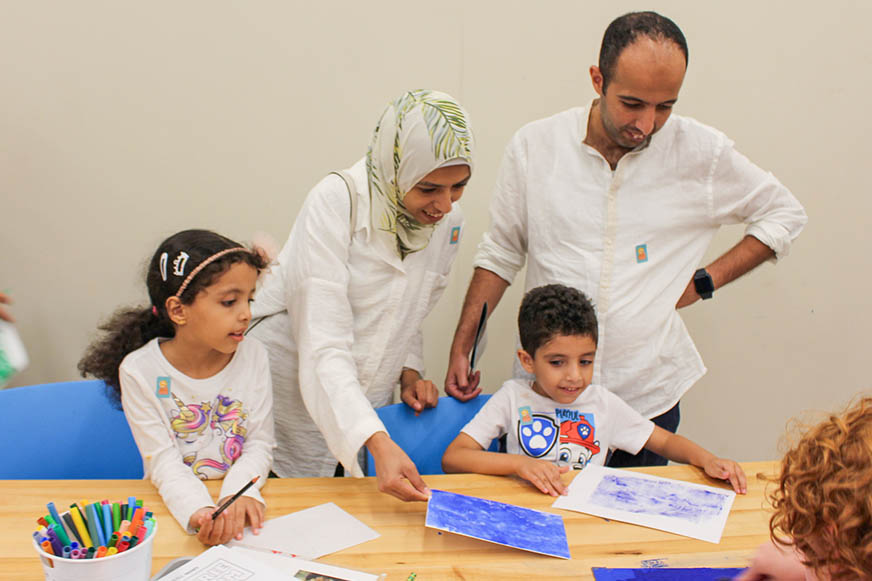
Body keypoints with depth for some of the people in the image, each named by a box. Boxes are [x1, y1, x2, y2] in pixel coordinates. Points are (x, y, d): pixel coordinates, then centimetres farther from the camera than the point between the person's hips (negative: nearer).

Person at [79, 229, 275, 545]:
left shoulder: (252, 356, -3)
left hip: (241, 491, 2)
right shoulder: (140, 371, -10)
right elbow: (164, 462, -13)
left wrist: (238, 491, -21)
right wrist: (198, 510, -31)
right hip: (175, 504, -2)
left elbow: (260, 444, -2)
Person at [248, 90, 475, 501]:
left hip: (365, 413, 5)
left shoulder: (448, 221, -3)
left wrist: (410, 371, -3)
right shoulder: (336, 201, -22)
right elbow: (322, 346, -29)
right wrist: (378, 442, -38)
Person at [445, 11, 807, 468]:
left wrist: (704, 281, -1)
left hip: (647, 394, 0)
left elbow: (785, 214, 9)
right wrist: (461, 349, 1)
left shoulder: (703, 153, -6)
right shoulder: (534, 146, -5)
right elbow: (500, 253, 5)